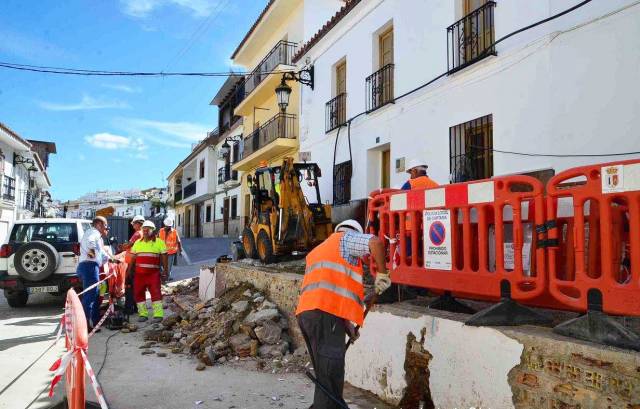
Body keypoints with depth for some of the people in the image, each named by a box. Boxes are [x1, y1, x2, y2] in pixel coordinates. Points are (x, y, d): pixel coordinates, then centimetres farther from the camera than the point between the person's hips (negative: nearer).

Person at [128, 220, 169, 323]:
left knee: (155, 292, -9)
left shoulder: (159, 242, 2)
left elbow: (164, 257, 1)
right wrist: (129, 271, 10)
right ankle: (143, 314, 17)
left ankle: (158, 315, -5)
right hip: (139, 273, 4)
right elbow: (133, 258, 15)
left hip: (153, 273, -4)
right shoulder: (137, 243, 14)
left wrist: (165, 270, -4)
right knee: (138, 293, 5)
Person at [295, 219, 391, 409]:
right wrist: (381, 274, 2)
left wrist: (347, 326, 25)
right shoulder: (346, 238, 9)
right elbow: (375, 243, -12)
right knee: (330, 380, -6)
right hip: (325, 315, -9)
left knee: (325, 376, 18)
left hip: (306, 313, 9)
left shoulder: (319, 250, 33)